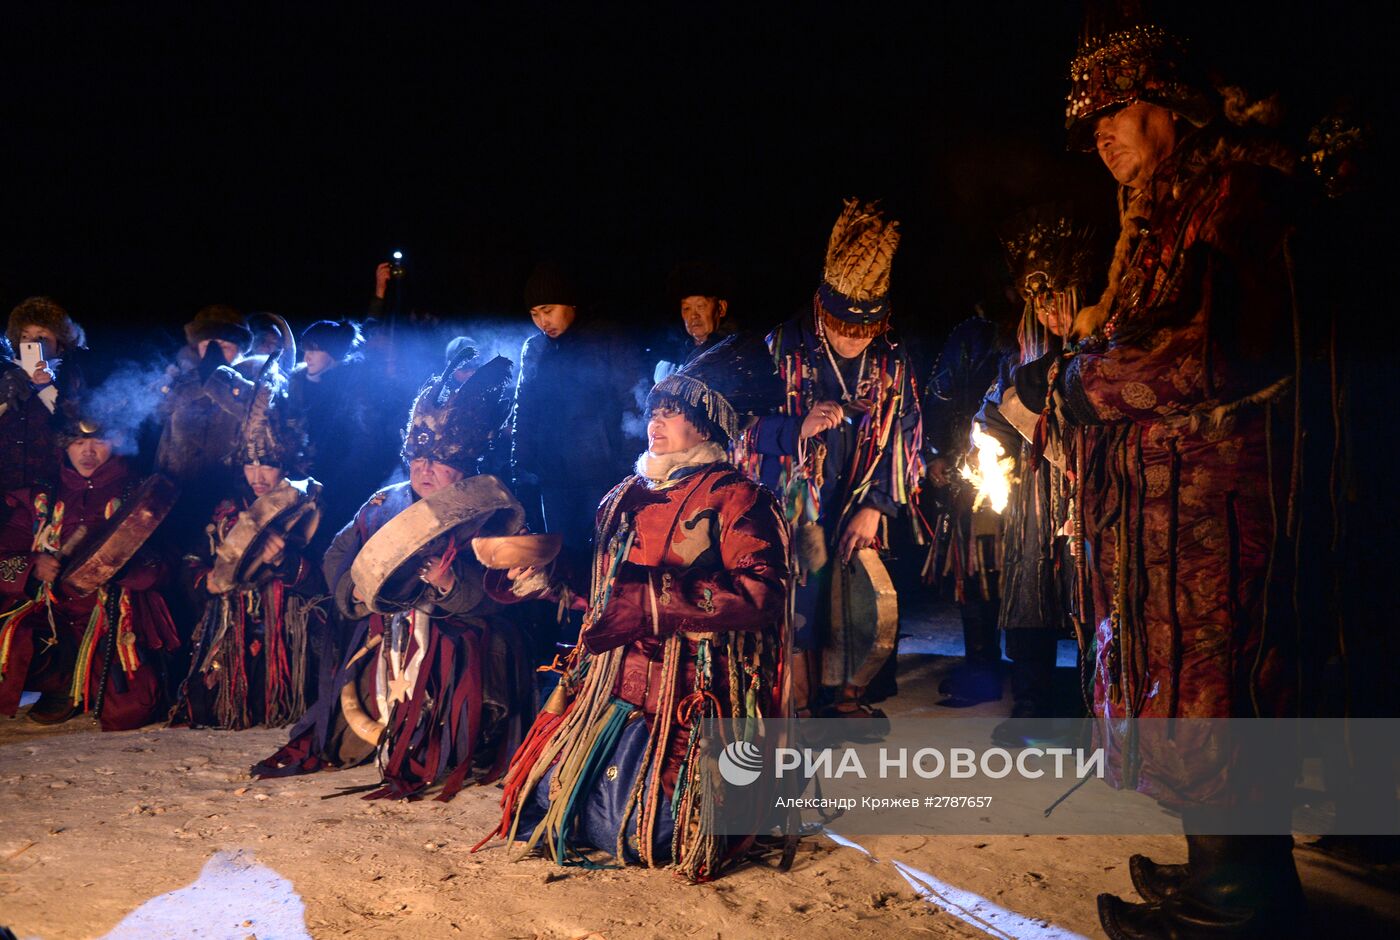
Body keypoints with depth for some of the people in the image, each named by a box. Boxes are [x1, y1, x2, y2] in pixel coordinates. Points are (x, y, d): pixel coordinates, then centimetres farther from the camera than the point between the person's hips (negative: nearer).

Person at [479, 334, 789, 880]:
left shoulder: (734, 497, -4)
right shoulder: (627, 498, 17)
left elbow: (760, 594, -18)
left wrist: (658, 598, -22)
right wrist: (547, 583, 15)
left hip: (689, 696, -6)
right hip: (613, 685, 7)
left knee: (646, 832, -15)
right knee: (552, 804, -2)